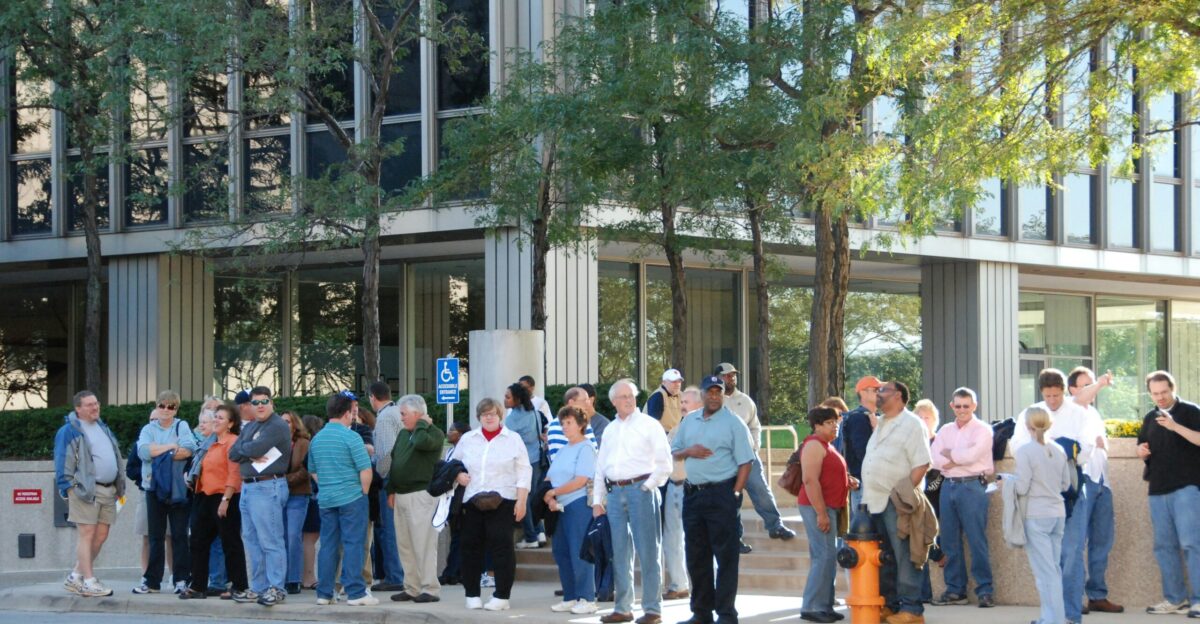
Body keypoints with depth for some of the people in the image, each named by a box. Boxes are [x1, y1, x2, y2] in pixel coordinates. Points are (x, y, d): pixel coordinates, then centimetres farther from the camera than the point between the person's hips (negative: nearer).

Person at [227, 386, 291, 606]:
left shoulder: (278, 426, -9)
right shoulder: (249, 427, 18)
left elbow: (256, 448, -19)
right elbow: (233, 453, 9)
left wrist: (242, 449, 1)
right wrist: (251, 455, -9)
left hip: (267, 487, -10)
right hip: (247, 487, 10)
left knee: (270, 541, -9)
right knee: (252, 540, 12)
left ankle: (276, 588, -8)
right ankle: (258, 588, 19)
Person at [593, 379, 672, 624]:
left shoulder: (648, 425, 0)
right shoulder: (610, 430, 17)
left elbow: (664, 463, -3)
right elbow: (600, 466, 19)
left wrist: (649, 486, -9)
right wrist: (597, 500, 13)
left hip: (640, 490, -6)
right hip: (614, 492, 6)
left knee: (647, 552, -5)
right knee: (620, 554, 9)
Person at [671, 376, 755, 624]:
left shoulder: (733, 423, -4)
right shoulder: (689, 420, 13)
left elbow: (745, 463, -7)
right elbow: (674, 451, 19)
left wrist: (735, 494, -15)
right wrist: (689, 451, -3)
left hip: (721, 493, -6)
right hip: (692, 492, 6)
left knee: (725, 555, -4)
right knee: (696, 555, 10)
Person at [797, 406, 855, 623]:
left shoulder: (827, 446, 18)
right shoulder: (814, 445, -13)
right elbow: (810, 480, -21)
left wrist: (847, 480, 12)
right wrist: (821, 513, -24)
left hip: (829, 507, 10)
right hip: (818, 507, -10)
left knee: (825, 557, 11)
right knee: (825, 556, -12)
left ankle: (823, 605, 14)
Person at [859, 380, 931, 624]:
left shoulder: (911, 424, -6)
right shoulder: (879, 424, 19)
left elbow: (921, 464, -13)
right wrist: (867, 493, 13)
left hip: (897, 503, -8)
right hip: (875, 501, 8)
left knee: (904, 557, -6)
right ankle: (889, 604, 18)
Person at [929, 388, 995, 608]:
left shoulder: (982, 430, 1)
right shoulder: (945, 431, 15)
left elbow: (972, 454, -14)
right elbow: (934, 459, 1)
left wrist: (949, 454, 0)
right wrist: (960, 458, -10)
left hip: (972, 486, -5)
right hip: (948, 486, 5)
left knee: (977, 540, -7)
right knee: (950, 541, 7)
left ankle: (984, 590, -3)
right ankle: (955, 590, 14)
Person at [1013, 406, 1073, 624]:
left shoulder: (1025, 451, -13)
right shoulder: (1058, 450, 4)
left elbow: (1022, 488, -14)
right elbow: (1066, 484, 11)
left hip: (1036, 516, -6)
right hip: (1058, 513, 6)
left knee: (1045, 571, -2)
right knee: (1054, 568, 12)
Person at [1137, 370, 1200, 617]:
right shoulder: (1150, 418, 17)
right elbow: (1143, 448, 27)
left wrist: (1175, 426, -25)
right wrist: (1141, 451, 3)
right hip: (1158, 489, 6)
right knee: (1164, 545, 6)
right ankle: (1175, 599, 12)